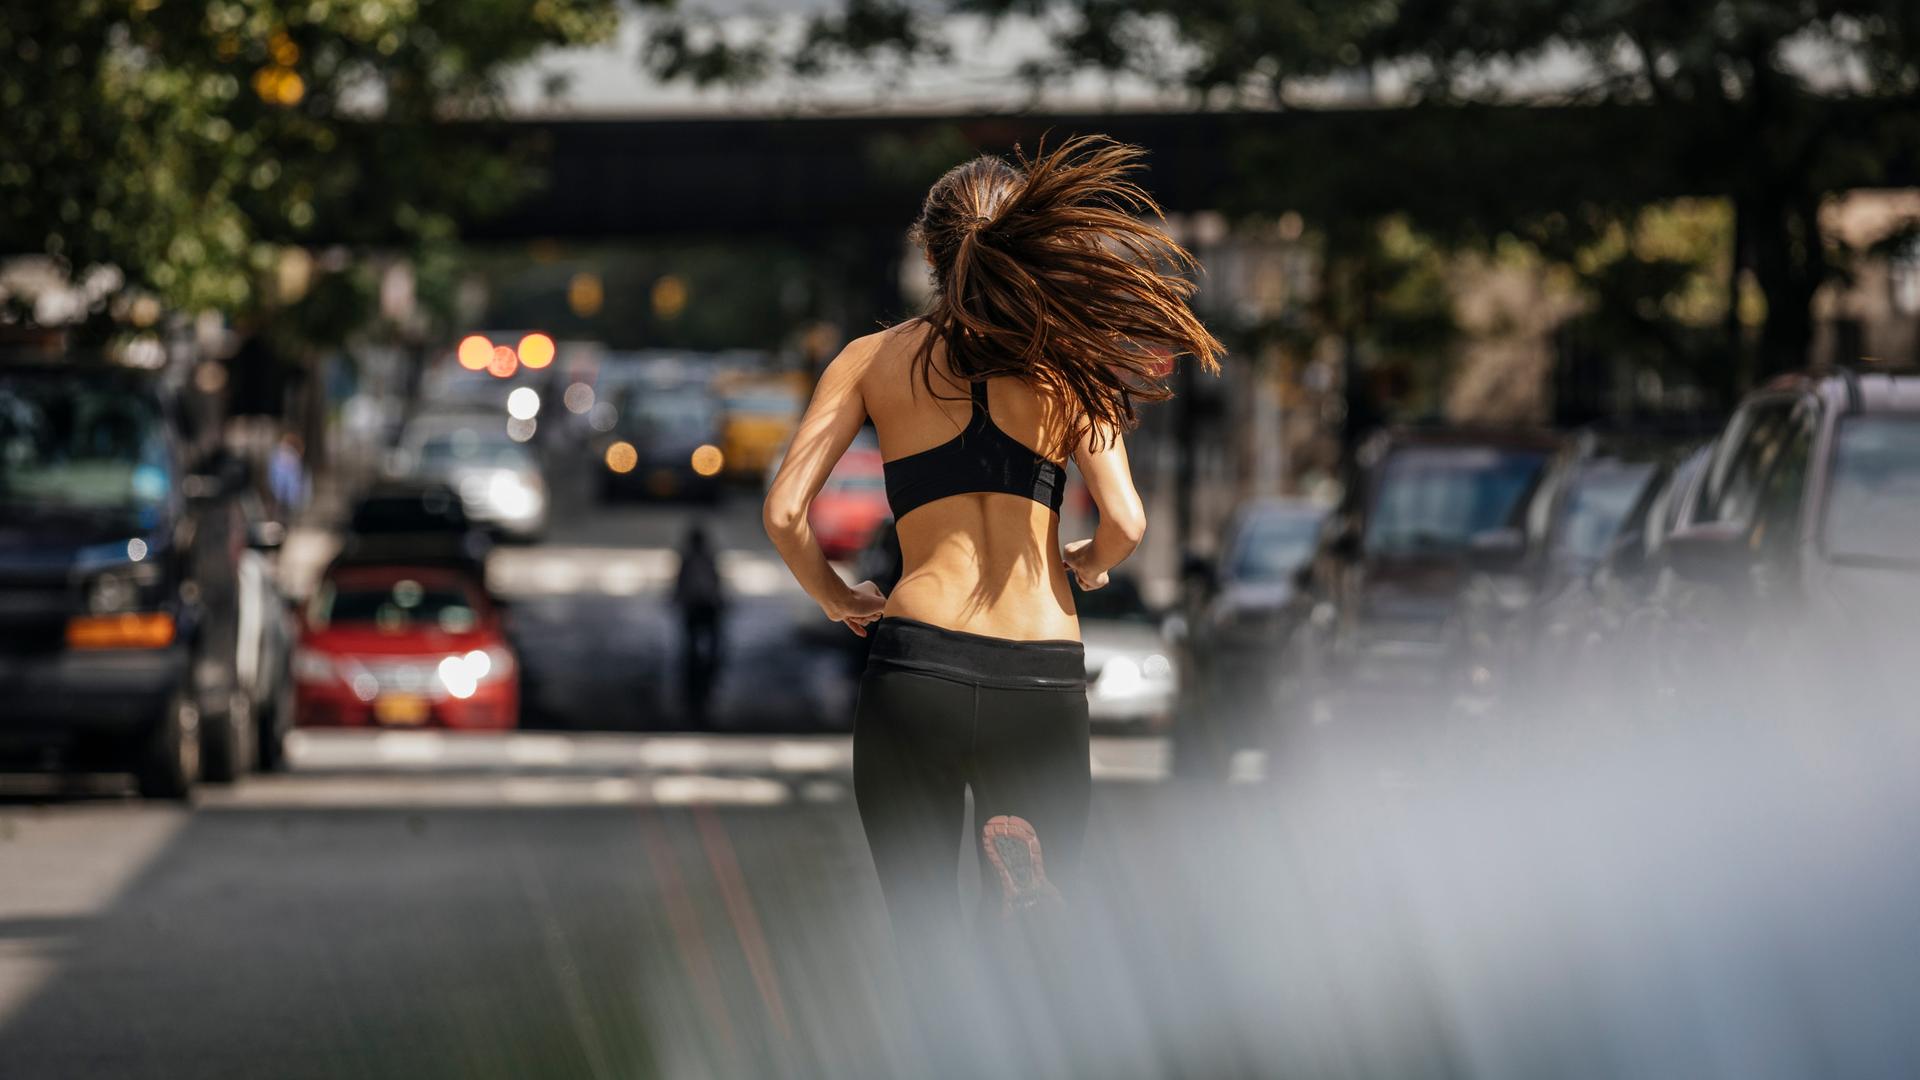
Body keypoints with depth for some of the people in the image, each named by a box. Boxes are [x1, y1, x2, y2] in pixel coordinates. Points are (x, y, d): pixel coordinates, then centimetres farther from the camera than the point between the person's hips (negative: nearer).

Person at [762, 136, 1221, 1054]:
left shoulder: (875, 358, 8)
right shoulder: (1064, 361, 7)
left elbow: (783, 512, -1)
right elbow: (1125, 524, -3)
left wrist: (838, 600, 17)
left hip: (913, 670, 0)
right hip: (1040, 680, 0)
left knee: (925, 952, 8)